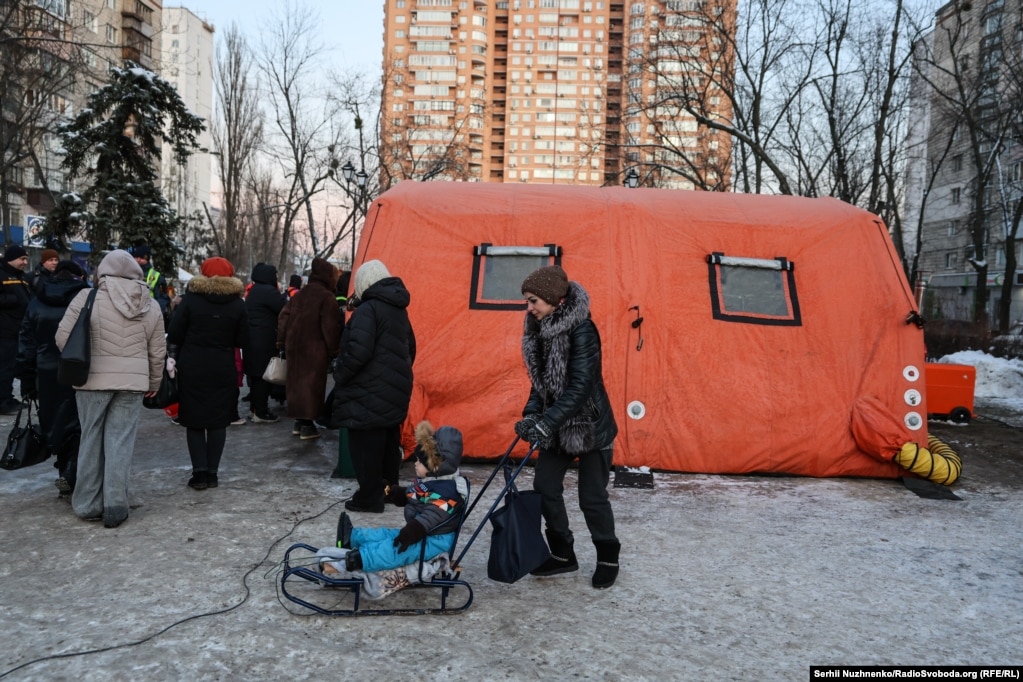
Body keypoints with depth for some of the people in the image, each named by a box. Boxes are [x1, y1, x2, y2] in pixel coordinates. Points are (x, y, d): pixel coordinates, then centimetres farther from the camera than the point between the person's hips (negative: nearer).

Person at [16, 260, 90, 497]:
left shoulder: (37, 303, 9)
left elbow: (26, 346, 9)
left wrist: (28, 381, 12)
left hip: (48, 375, 3)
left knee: (55, 425, 14)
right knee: (77, 424, 1)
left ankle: (67, 476, 19)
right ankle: (71, 475, -12)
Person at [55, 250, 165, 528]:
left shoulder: (88, 297, -4)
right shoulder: (151, 305, 5)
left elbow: (63, 338, -3)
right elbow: (157, 352, 9)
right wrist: (154, 382, 22)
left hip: (93, 378, -1)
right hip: (134, 380, 2)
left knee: (91, 440, 10)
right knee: (121, 441, 6)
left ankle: (88, 504, 19)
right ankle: (115, 506, 7)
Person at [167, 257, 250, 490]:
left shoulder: (190, 298, -4)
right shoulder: (237, 304, -1)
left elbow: (175, 333, -4)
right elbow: (243, 341, 1)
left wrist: (172, 357, 5)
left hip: (192, 368, -1)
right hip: (223, 370, 1)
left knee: (194, 421, 7)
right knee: (218, 420, 8)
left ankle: (200, 473, 4)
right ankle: (212, 473, 9)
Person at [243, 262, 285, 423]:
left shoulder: (253, 291, 16)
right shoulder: (268, 291, -14)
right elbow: (284, 309, -14)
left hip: (253, 339, 10)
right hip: (264, 340, -10)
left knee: (255, 374, 15)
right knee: (263, 374, -4)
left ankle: (255, 407, 24)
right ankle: (260, 412, 0)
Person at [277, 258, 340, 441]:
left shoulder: (298, 295, 13)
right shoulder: (326, 297, -10)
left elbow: (283, 319, 13)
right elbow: (331, 327, -13)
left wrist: (282, 343, 17)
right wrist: (333, 351, -7)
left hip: (294, 346, 7)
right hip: (315, 349, -7)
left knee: (296, 381, 15)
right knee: (312, 384, -2)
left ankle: (299, 421, 24)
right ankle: (307, 425, -2)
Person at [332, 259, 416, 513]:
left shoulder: (367, 309, -18)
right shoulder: (399, 309, 11)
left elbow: (358, 351, -26)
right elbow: (410, 347, 19)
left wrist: (339, 374, -11)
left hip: (369, 391, -9)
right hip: (395, 389, 9)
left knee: (366, 445, 0)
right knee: (388, 441, 19)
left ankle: (369, 497, 7)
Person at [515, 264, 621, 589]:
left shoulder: (581, 330, -23)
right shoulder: (541, 329, 1)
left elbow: (581, 386, -28)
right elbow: (541, 379, 7)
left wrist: (546, 423, -31)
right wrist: (531, 415, -7)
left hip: (591, 425, -7)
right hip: (557, 424, 7)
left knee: (592, 496, 2)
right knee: (545, 486, 6)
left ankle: (608, 558, 24)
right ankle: (562, 554, 22)